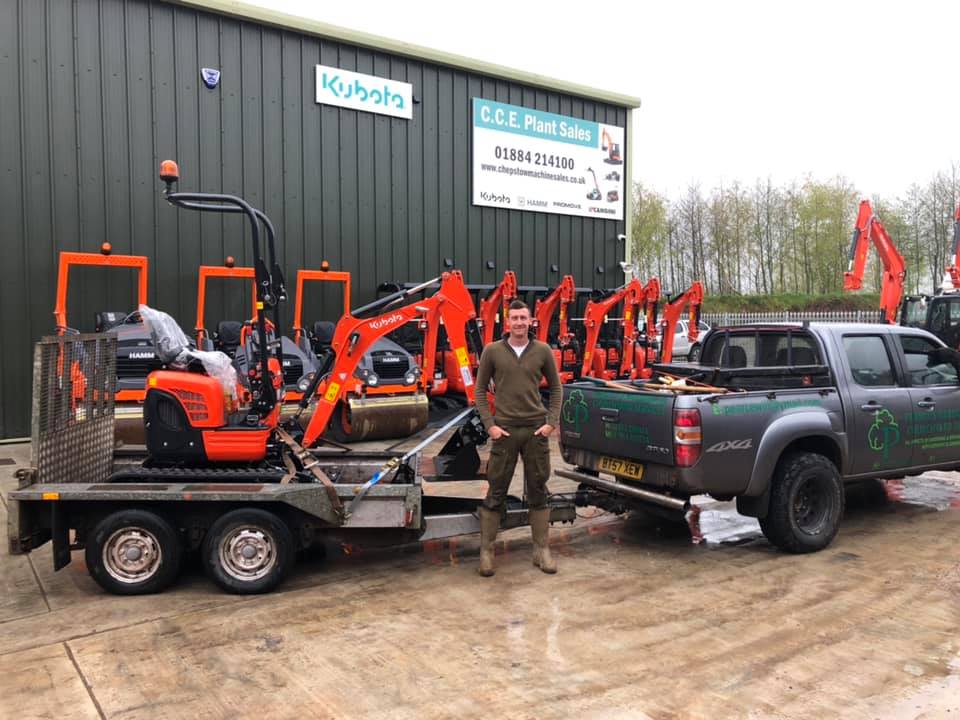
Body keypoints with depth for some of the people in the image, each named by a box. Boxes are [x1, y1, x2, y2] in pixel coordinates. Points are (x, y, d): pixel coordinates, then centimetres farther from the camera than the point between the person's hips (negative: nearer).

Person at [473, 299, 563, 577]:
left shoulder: (543, 351, 2)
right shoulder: (492, 351, 0)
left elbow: (556, 388, 9)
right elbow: (480, 390, 4)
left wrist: (552, 422, -1)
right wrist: (489, 424, -4)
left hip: (536, 429, 1)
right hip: (504, 430, -1)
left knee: (537, 492, 9)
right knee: (495, 493, 4)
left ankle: (541, 550, 19)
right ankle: (486, 551, 14)